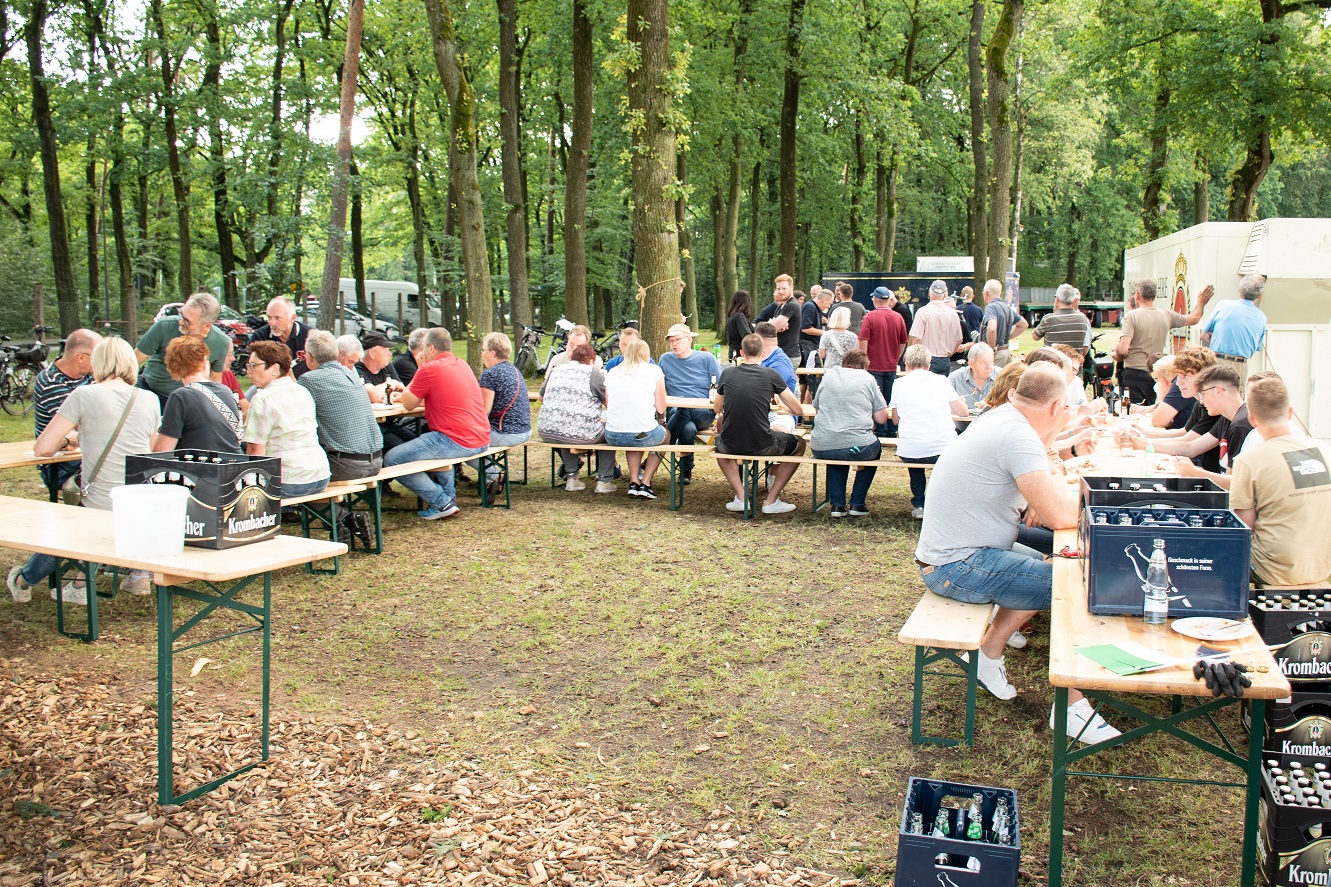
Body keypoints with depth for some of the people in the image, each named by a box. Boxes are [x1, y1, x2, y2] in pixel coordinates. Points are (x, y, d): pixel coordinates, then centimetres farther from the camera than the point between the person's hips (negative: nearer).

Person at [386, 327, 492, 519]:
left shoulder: (430, 369, -11)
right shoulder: (462, 365, 16)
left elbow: (409, 404, 0)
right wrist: (406, 396, 33)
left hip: (457, 442, -9)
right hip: (481, 441, 9)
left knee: (391, 460, -4)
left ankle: (442, 503, -3)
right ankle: (449, 493, 28)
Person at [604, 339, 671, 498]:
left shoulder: (612, 372, 10)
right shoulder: (654, 370, 2)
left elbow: (608, 405, 15)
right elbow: (661, 409, 1)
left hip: (613, 437, 4)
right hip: (644, 434, -3)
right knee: (666, 434, 31)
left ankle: (634, 481, 23)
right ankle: (645, 484, 21)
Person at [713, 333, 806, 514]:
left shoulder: (727, 373, 3)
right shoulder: (771, 375, -4)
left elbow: (718, 409, 18)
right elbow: (797, 409, 2)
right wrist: (782, 406, 24)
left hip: (731, 445, 2)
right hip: (762, 446, -2)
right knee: (799, 445, 26)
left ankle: (740, 497, 23)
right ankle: (771, 501, 18)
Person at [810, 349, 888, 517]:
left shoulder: (828, 375, 12)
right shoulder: (868, 379, 5)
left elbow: (816, 407, 23)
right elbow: (881, 418, 4)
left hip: (821, 449, 3)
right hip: (857, 448, -3)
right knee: (875, 447, 32)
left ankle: (837, 504, 25)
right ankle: (857, 503, 26)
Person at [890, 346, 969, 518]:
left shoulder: (899, 384, 6)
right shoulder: (941, 381, 6)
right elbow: (963, 412, 14)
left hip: (910, 452, 0)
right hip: (944, 449, 0)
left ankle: (918, 504, 28)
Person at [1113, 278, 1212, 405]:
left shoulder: (1132, 315, -9)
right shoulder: (1167, 315, 6)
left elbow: (1123, 350, -18)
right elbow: (1194, 318, 26)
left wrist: (1116, 352, 5)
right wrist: (1201, 303, 44)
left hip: (1133, 374, -5)